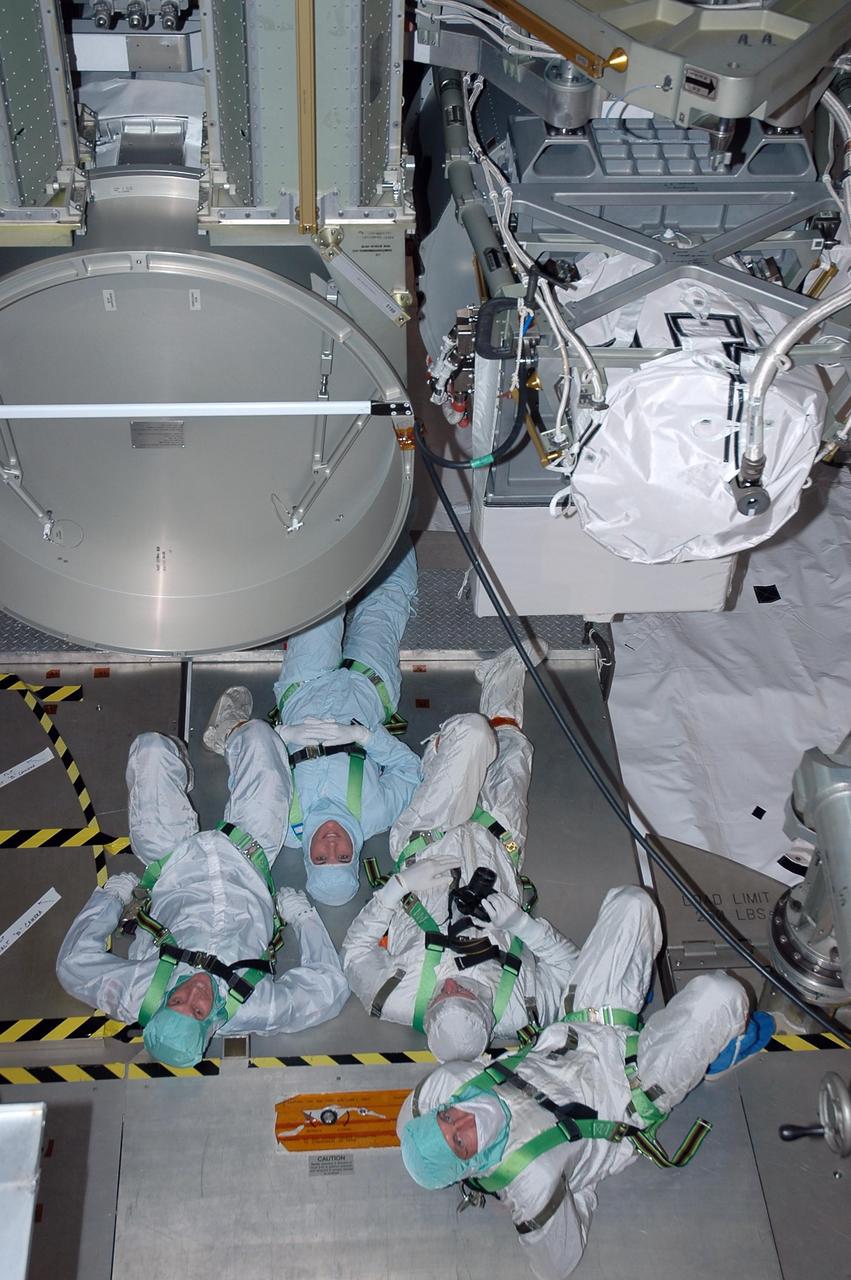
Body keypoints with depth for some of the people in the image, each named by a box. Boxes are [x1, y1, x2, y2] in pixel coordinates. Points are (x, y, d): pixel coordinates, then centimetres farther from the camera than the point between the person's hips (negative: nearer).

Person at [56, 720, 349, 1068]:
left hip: (173, 862, 1)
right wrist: (302, 914, -17)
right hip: (244, 860, 0)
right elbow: (330, 987, -25)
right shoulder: (258, 1009, -38)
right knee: (257, 734, 1)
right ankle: (230, 735, 43)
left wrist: (111, 895, -11)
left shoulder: (136, 997, -37)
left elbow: (72, 961, -21)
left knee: (151, 746, 4)